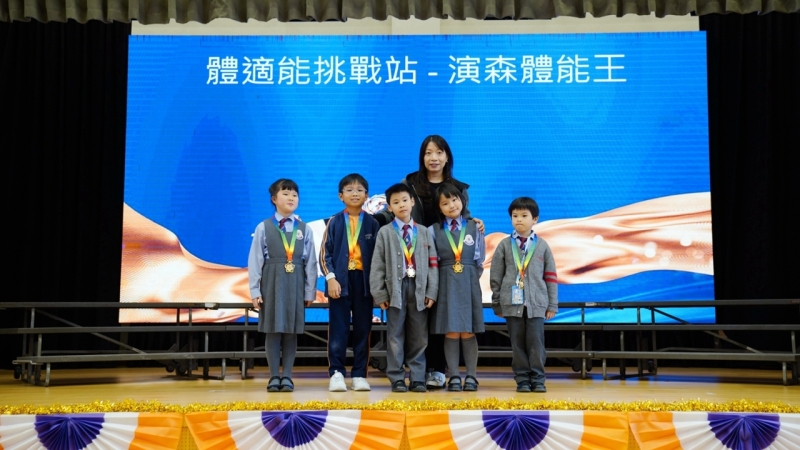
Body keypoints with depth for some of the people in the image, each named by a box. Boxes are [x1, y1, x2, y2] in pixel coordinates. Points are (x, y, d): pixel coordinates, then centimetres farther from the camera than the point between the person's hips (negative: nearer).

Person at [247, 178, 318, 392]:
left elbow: (311, 262, 5)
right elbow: (255, 261, -2)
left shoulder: (304, 230, 5)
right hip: (272, 282, -1)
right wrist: (255, 291, -6)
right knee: (272, 330, 2)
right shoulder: (263, 228, 0)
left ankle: (287, 376, 11)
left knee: (291, 331, 4)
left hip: (295, 283, 2)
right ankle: (274, 377, 9)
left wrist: (310, 291, 1)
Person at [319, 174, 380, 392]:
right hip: (340, 281, -1)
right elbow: (325, 253, 1)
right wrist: (330, 278, -10)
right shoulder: (334, 222, 3)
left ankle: (359, 374, 11)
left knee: (363, 329, 5)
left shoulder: (372, 223, 5)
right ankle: (336, 373, 2)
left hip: (364, 280, 1)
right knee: (338, 329, -2)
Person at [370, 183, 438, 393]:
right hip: (396, 288, -2)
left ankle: (417, 378, 11)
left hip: (419, 288, 2)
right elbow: (377, 265, 1)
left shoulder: (424, 232, 10)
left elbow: (432, 264, 7)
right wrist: (380, 293, -6)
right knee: (395, 336, 2)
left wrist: (431, 292, -2)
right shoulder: (385, 232, 5)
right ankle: (397, 379, 9)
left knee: (418, 336, 5)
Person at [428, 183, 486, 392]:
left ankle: (471, 376, 8)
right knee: (451, 333, -1)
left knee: (468, 333, 1)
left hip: (469, 285, 0)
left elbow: (480, 260, 11)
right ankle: (454, 377, 5)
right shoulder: (434, 230, 4)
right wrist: (445, 280, 1)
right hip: (446, 285, 0)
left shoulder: (474, 228, 6)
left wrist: (470, 279, 7)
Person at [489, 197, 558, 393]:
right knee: (517, 343, 4)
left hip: (536, 303, 0)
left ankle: (537, 380, 6)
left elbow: (551, 276, 8)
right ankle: (522, 380, 11)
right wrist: (496, 303, 7)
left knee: (536, 342, -2)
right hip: (512, 302, 1)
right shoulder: (504, 245, 6)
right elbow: (496, 276, 8)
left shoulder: (542, 245, 6)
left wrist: (552, 305, 6)